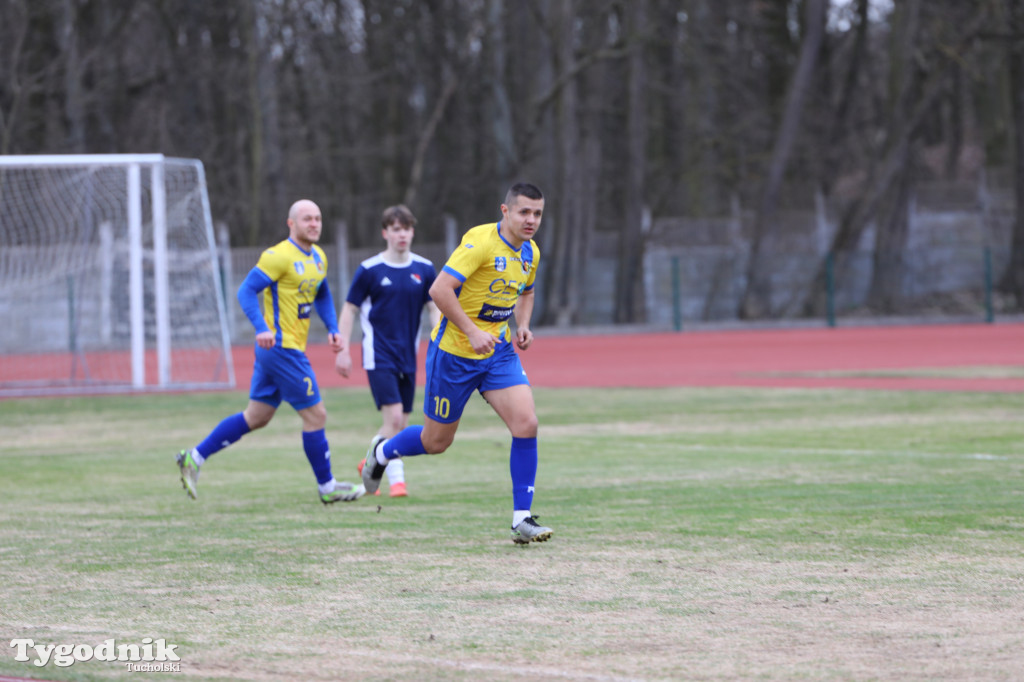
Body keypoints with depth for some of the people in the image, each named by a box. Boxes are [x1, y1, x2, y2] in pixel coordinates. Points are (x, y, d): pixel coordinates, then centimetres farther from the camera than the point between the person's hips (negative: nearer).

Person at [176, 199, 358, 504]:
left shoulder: (318, 258, 13)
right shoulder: (279, 256, -15)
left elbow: (322, 296, 26)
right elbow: (247, 291, -17)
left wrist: (333, 330, 11)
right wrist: (262, 328, -30)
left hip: (277, 350, 10)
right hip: (282, 348, -10)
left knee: (257, 417, 14)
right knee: (315, 415, -3)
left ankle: (194, 458, 18)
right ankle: (326, 487, 9)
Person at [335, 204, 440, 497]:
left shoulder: (424, 269, 3)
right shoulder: (369, 270, -6)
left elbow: (434, 309, 10)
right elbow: (349, 310, 0)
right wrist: (343, 350, -5)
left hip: (408, 357, 4)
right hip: (379, 355, -4)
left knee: (400, 424, 8)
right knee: (393, 416, -17)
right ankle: (396, 478, -11)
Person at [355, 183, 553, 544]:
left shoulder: (530, 253, 4)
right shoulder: (481, 241, -21)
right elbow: (439, 289, -26)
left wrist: (522, 325, 5)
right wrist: (472, 331, -29)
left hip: (498, 352, 6)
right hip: (454, 352, -6)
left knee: (526, 423, -15)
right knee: (436, 441, 8)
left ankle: (522, 518, -8)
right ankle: (381, 452, 41)